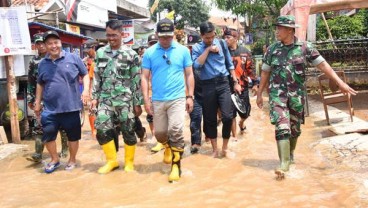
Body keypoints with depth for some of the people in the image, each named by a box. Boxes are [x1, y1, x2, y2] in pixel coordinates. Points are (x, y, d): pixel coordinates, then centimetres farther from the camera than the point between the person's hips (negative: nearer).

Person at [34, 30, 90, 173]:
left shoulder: (73, 58, -3)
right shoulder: (43, 64, 6)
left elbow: (85, 75, 3)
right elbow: (40, 84, 18)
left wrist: (86, 90, -12)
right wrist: (37, 102, 16)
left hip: (71, 107, -2)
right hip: (50, 109, 3)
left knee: (73, 136, 9)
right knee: (47, 135, 6)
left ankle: (72, 160, 30)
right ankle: (54, 159, 29)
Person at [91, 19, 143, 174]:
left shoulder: (131, 54, -4)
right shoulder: (100, 53, 7)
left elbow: (136, 81, -3)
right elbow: (97, 77, 12)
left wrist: (137, 103, -5)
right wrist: (94, 97, 7)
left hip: (125, 100, -3)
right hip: (105, 99, 3)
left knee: (128, 131, 4)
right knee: (102, 130, -5)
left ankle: (129, 162, 22)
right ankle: (112, 160, 14)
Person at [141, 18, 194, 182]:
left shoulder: (183, 50, 1)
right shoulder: (149, 53, 1)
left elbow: (189, 75, 5)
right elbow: (145, 77, 2)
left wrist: (190, 97, 0)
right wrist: (146, 100, -4)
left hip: (177, 98, -2)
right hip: (157, 100, 2)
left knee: (176, 131, -12)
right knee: (159, 133, 11)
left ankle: (176, 165, 0)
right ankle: (168, 147, 44)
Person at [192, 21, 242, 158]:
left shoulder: (222, 43, 7)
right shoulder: (196, 48, 3)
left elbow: (229, 64, 13)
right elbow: (197, 65, -14)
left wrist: (235, 82, 10)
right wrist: (208, 49, -13)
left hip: (223, 83, 1)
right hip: (208, 85, 0)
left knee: (227, 116, -10)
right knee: (210, 119, 6)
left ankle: (225, 147, 11)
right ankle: (215, 149, 21)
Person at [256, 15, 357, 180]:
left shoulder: (305, 47, -3)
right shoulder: (272, 49, 0)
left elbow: (322, 64, -5)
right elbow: (265, 72, 7)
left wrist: (340, 82, -11)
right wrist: (260, 94, 9)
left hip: (297, 95, 1)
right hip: (277, 94, -1)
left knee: (295, 128, 13)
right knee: (282, 127, -12)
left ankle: (291, 153, 38)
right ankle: (284, 164, -9)